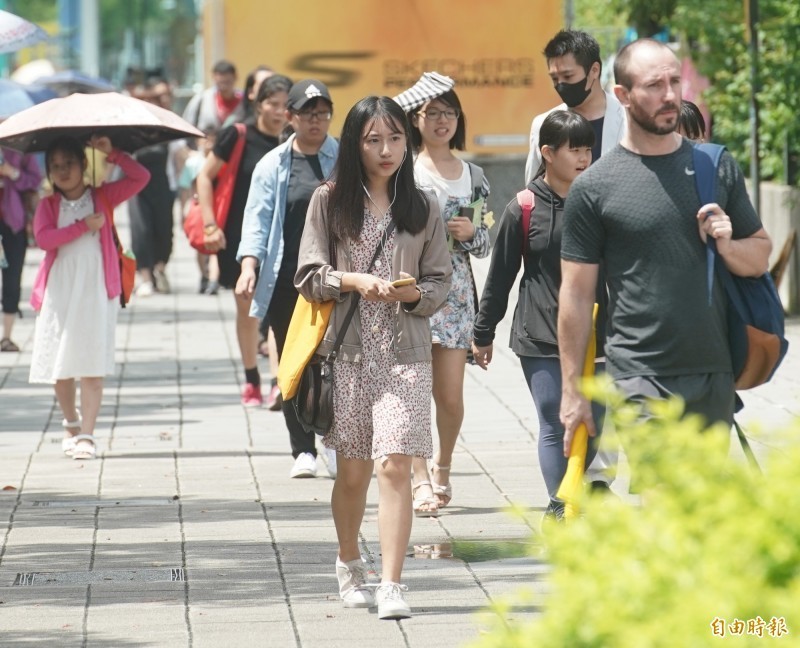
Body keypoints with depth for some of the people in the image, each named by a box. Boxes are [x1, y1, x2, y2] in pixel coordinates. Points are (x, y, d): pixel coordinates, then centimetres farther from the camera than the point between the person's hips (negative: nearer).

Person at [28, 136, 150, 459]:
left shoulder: (103, 197, 7)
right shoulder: (48, 205, 7)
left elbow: (141, 177, -3)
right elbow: (43, 238, -10)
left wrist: (112, 154, -11)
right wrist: (83, 226, -13)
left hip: (96, 292, -2)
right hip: (58, 293, 2)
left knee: (92, 367, -8)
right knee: (59, 366, 7)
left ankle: (87, 435, -9)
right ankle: (71, 423, 29)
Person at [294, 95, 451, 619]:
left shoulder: (423, 208, 7)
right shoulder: (330, 202, 4)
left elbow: (441, 282, 9)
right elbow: (308, 277, 2)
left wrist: (414, 293, -12)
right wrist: (353, 281, -14)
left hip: (405, 352, 0)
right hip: (346, 351, 0)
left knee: (395, 464, -13)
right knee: (353, 471, 9)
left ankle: (392, 585, -13)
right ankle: (349, 565, 33)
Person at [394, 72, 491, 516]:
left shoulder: (473, 176, 12)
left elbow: (486, 244, 16)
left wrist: (470, 233, -5)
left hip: (455, 292, 3)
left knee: (450, 395, 1)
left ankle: (442, 467, 25)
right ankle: (420, 480, -2)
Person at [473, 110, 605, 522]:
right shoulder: (523, 210, -3)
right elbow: (500, 278, 4)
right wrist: (483, 334, 8)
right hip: (540, 338, -3)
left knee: (592, 426, 6)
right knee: (554, 426, -5)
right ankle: (558, 508, -2)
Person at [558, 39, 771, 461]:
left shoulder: (716, 167, 9)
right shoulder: (594, 188, -2)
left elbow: (760, 258, 16)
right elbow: (576, 293, 0)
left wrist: (726, 246, -7)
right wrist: (571, 390, -1)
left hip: (714, 374, 4)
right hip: (639, 378, -4)